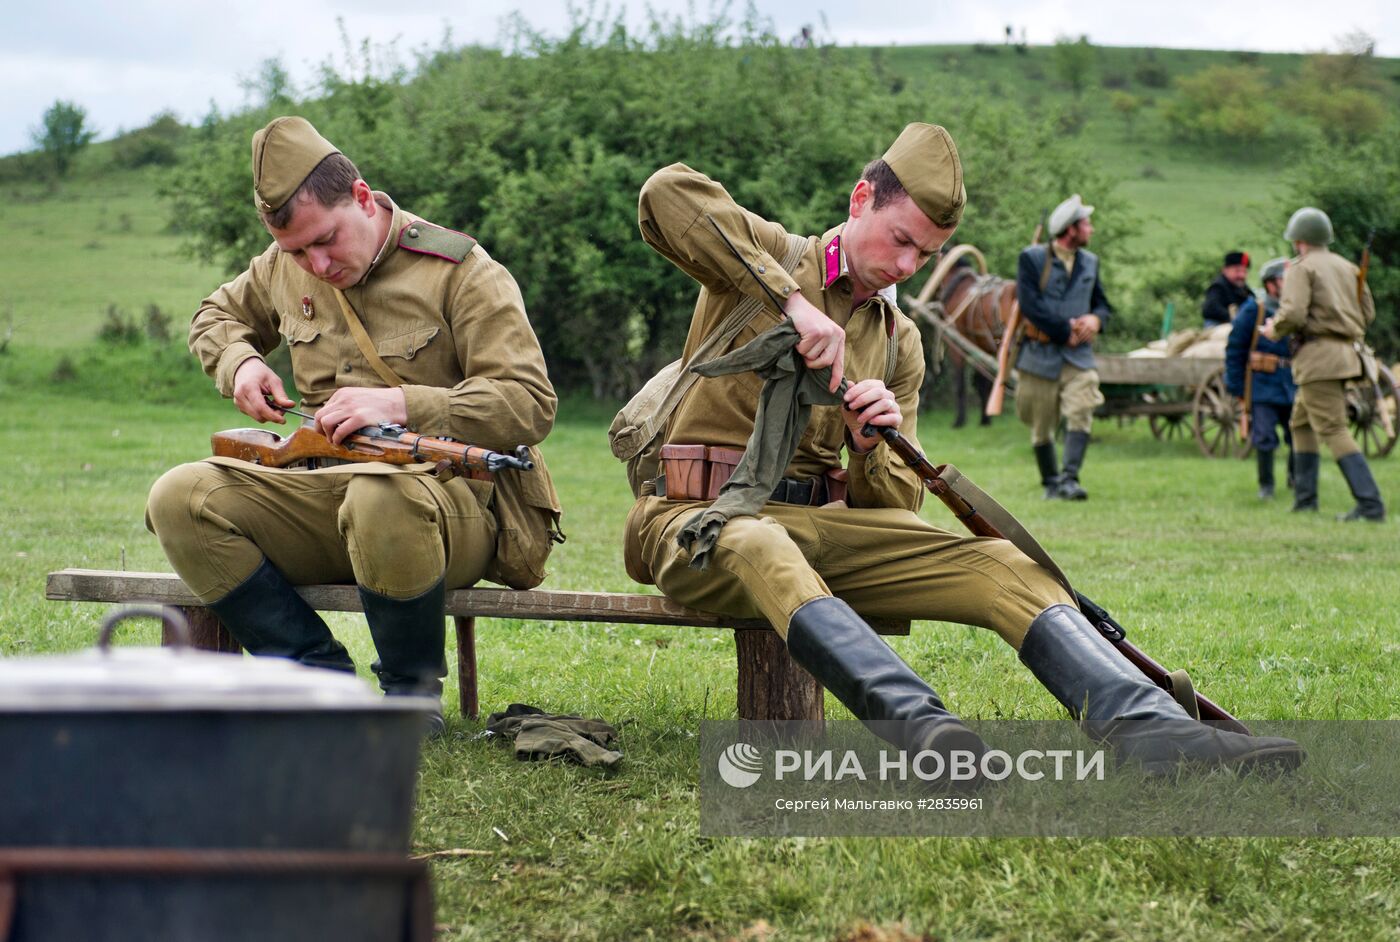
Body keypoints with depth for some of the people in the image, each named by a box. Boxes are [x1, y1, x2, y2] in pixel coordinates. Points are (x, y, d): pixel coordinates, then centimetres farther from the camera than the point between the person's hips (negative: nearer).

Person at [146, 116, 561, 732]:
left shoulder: (461, 271, -7)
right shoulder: (284, 267, 11)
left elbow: (531, 406, -14)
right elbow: (218, 316, 33)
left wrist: (403, 404, -25)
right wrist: (240, 364, 8)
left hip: (456, 496, -6)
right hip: (326, 486, 6)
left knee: (381, 501, -43)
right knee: (180, 499, -18)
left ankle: (414, 692, -16)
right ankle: (321, 676, -10)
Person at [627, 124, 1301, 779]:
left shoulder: (899, 342, 17)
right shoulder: (768, 257, 2)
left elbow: (895, 507, 12)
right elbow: (667, 195, -21)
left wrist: (872, 445, -13)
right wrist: (790, 302, -25)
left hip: (817, 521, 6)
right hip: (697, 518, -5)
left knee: (1000, 566, -16)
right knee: (759, 551, -44)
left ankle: (1151, 730, -33)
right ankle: (919, 724, -61)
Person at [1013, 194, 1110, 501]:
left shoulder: (1089, 262, 14)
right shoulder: (1032, 258, -2)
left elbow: (1102, 304, 20)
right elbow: (1030, 305, -12)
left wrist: (1095, 319, -5)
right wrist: (1066, 331, -13)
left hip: (1078, 356, 3)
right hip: (1040, 356, -3)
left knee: (1080, 415, -18)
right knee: (1042, 427, 6)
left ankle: (1070, 478, -23)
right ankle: (1050, 482, 21)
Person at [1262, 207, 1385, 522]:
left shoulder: (1302, 269, -7)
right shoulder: (1348, 268, 15)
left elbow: (1293, 313, -20)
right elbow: (1367, 313, 15)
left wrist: (1274, 329, 0)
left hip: (1319, 357, -8)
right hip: (1348, 351, 8)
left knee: (1334, 430, -11)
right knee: (1301, 423, 21)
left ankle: (1370, 504, -19)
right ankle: (1304, 499, 22)